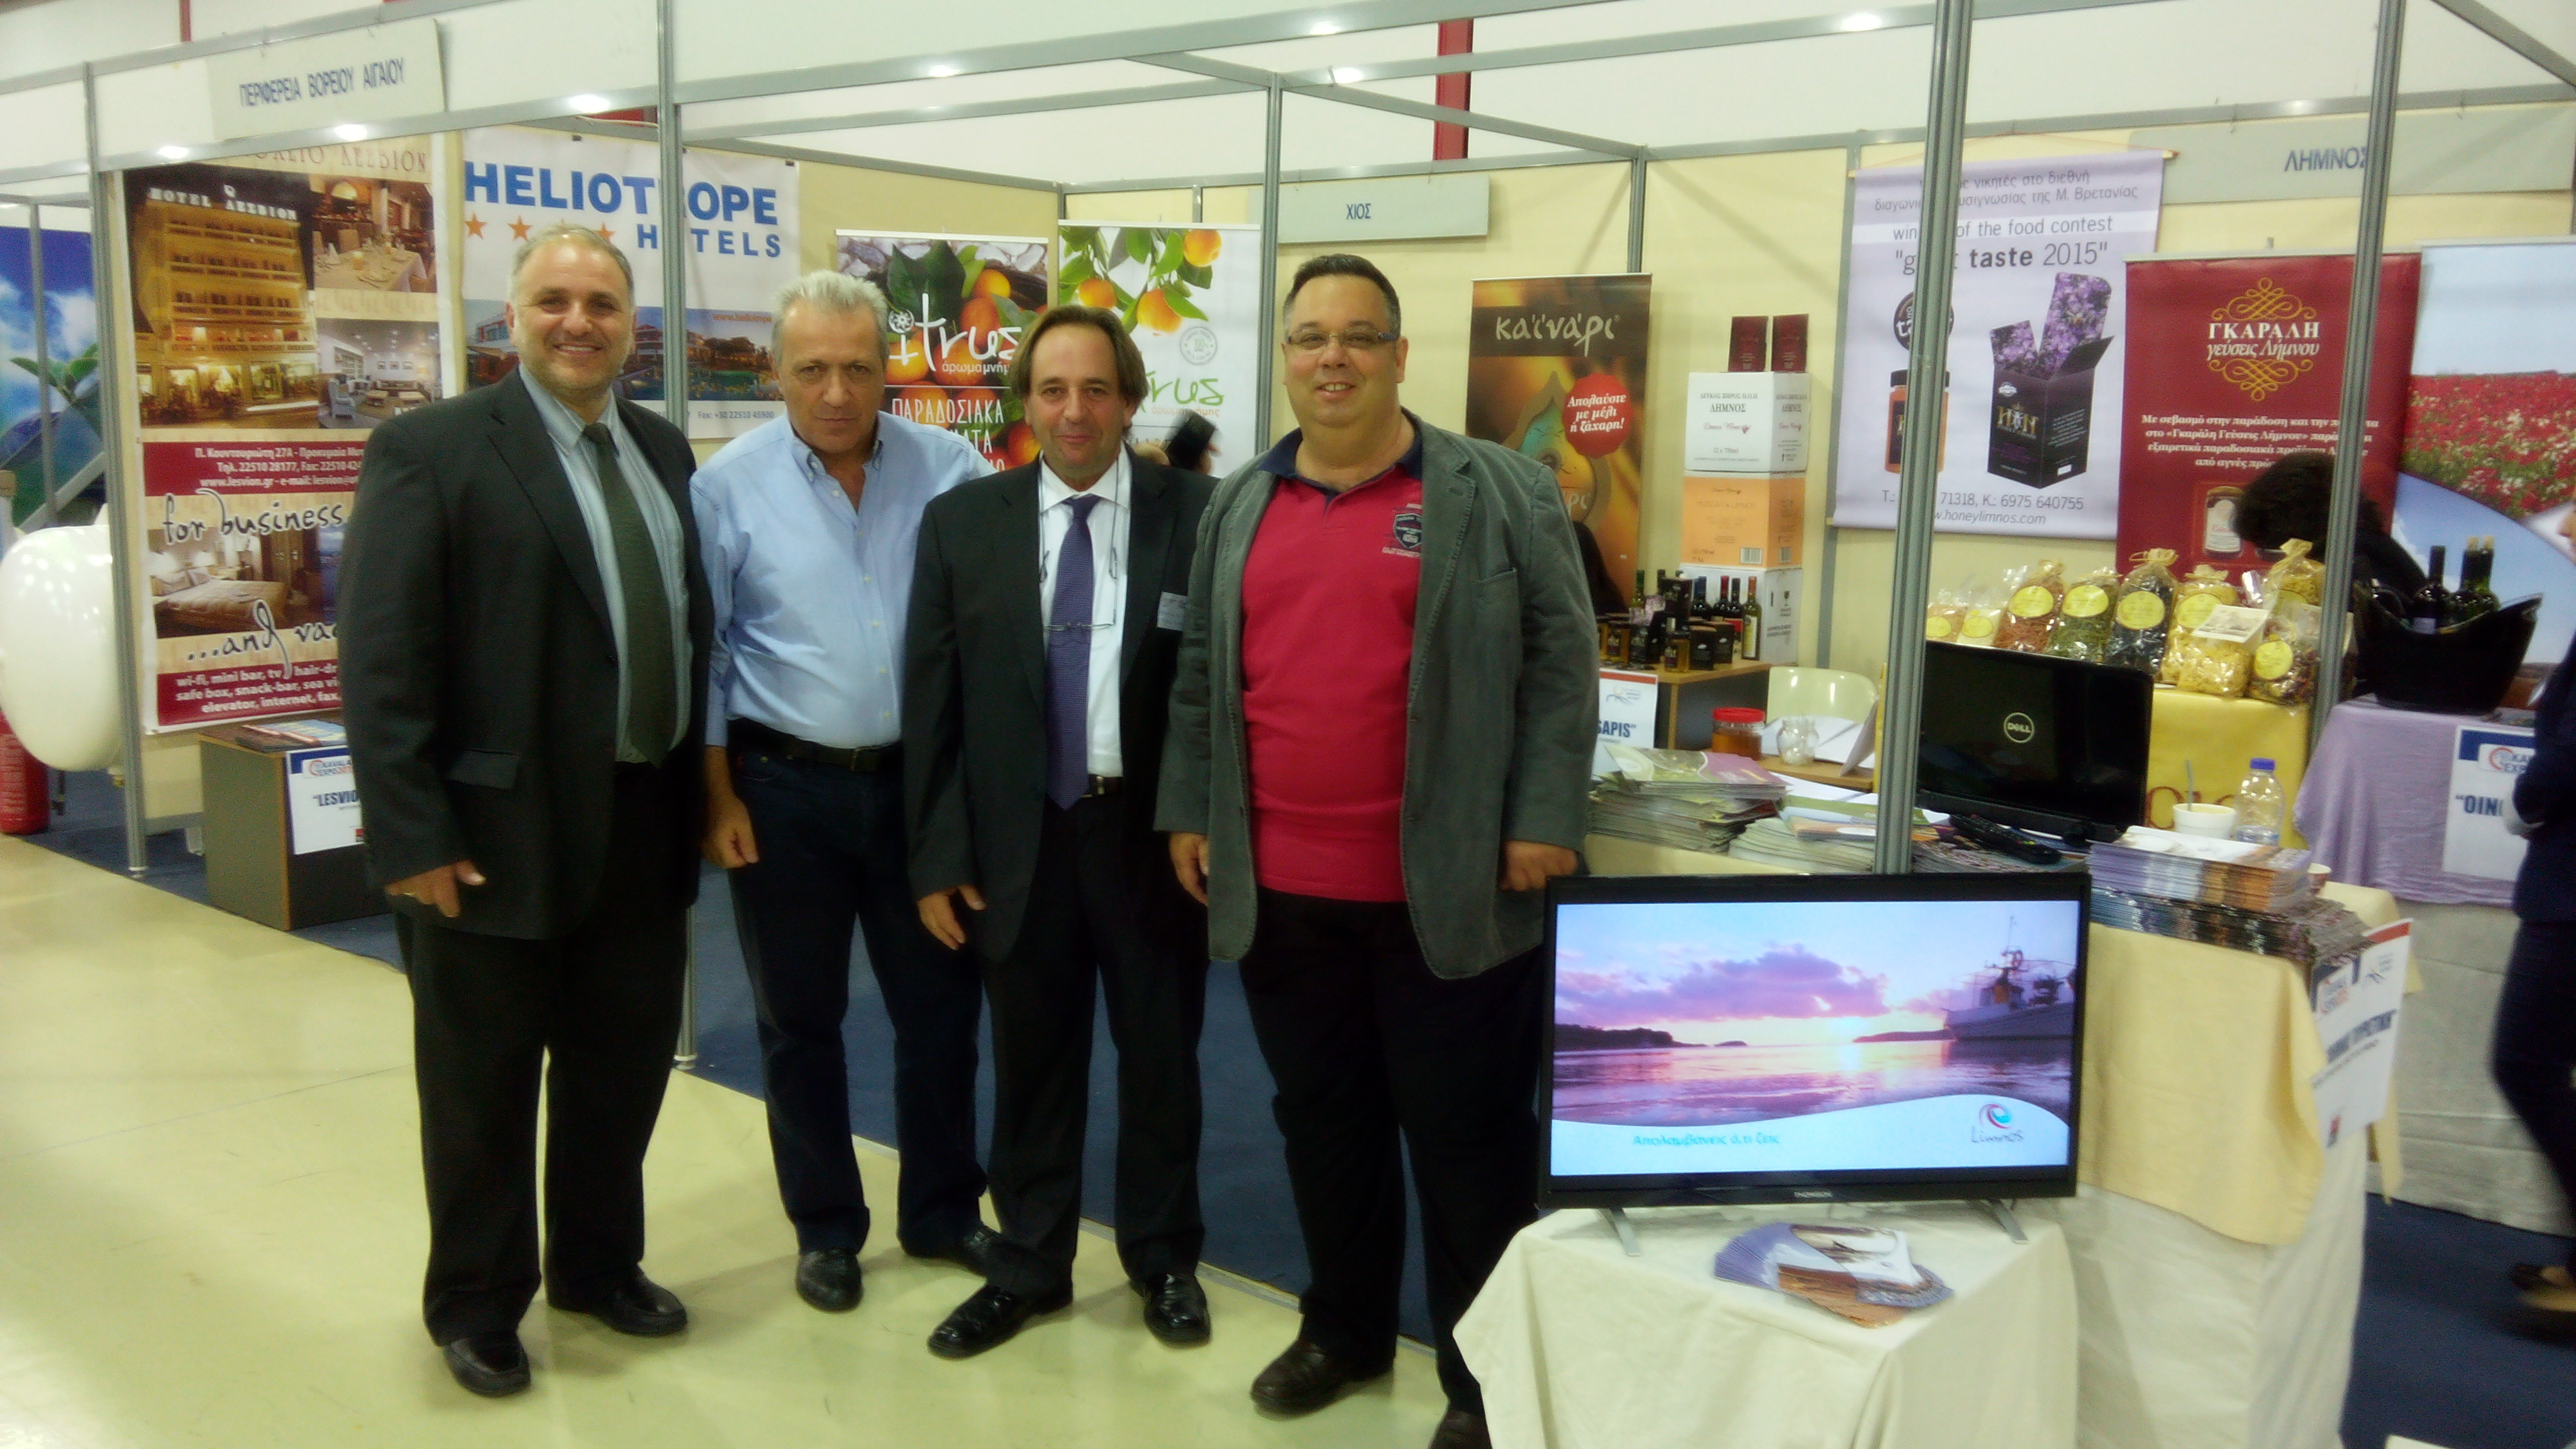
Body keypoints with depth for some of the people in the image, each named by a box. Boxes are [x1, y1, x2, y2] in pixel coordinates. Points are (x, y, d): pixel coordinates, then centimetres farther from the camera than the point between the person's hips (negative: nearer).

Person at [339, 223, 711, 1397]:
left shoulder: (663, 451, 10)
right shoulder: (430, 449, -9)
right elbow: (379, 659, -14)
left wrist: (698, 790, 9)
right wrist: (411, 835, -18)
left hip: (645, 823, 6)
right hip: (498, 829, -5)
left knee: (625, 1065, 18)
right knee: (482, 1086, 11)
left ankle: (599, 1265, 38)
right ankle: (476, 1306, 30)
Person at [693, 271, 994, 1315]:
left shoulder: (950, 470, -4)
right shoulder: (730, 484, -5)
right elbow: (701, 655, -2)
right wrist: (719, 797, -4)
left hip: (919, 779, 1)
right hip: (786, 787, -1)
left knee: (940, 1005, 11)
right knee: (800, 1021, 11)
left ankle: (941, 1212, 30)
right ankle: (826, 1230, 29)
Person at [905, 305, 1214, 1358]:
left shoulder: (1199, 515, -5)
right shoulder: (962, 522, 1)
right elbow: (932, 700, 1)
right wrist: (937, 854, -2)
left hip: (1154, 834, -1)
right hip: (1018, 839, 1)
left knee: (1161, 1055, 13)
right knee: (1031, 1063, 13)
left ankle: (1163, 1260, 33)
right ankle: (1029, 1267, 31)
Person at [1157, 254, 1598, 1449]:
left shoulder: (1502, 494, -3)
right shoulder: (1238, 506, 11)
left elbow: (1560, 666, -5)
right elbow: (1202, 676, 14)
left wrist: (1543, 821, -11)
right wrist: (1190, 812, 10)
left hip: (1445, 889, -4)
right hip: (1280, 887, 5)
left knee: (1464, 1137, 5)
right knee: (1320, 1122, 16)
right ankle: (1344, 1329, 34)